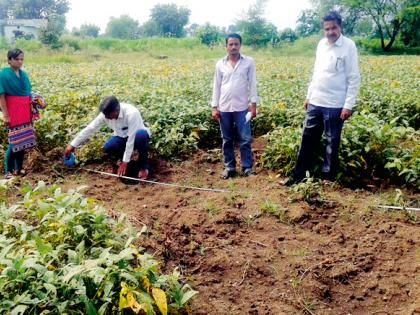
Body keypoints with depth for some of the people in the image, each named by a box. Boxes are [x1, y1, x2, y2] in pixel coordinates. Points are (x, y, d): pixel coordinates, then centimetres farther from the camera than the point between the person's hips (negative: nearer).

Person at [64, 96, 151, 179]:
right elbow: (90, 129, -10)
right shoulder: (106, 114, -18)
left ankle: (143, 165, -15)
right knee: (108, 147, -27)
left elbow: (131, 138, -33)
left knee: (141, 135, -39)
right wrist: (72, 145, -9)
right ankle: (121, 156, 9)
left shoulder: (131, 113, -34)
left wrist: (125, 162, -30)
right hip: (122, 138, 4)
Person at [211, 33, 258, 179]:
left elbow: (252, 84, 1)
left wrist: (253, 104, -4)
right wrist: (214, 107, 4)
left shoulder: (249, 62, 1)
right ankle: (229, 167, 19)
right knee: (227, 140, 9)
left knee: (245, 139, -1)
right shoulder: (220, 64, 6)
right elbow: (216, 86, 8)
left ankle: (247, 167, 11)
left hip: (242, 107, -2)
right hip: (224, 108, 2)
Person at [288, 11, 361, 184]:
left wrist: (348, 105, -15)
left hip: (335, 105, -6)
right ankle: (298, 174, 23)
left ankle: (328, 178, 18)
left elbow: (354, 78, -11)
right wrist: (308, 96, 16)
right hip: (315, 102, 6)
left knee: (331, 143, 5)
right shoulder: (321, 44, 8)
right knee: (308, 139, 12)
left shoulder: (348, 46, -10)